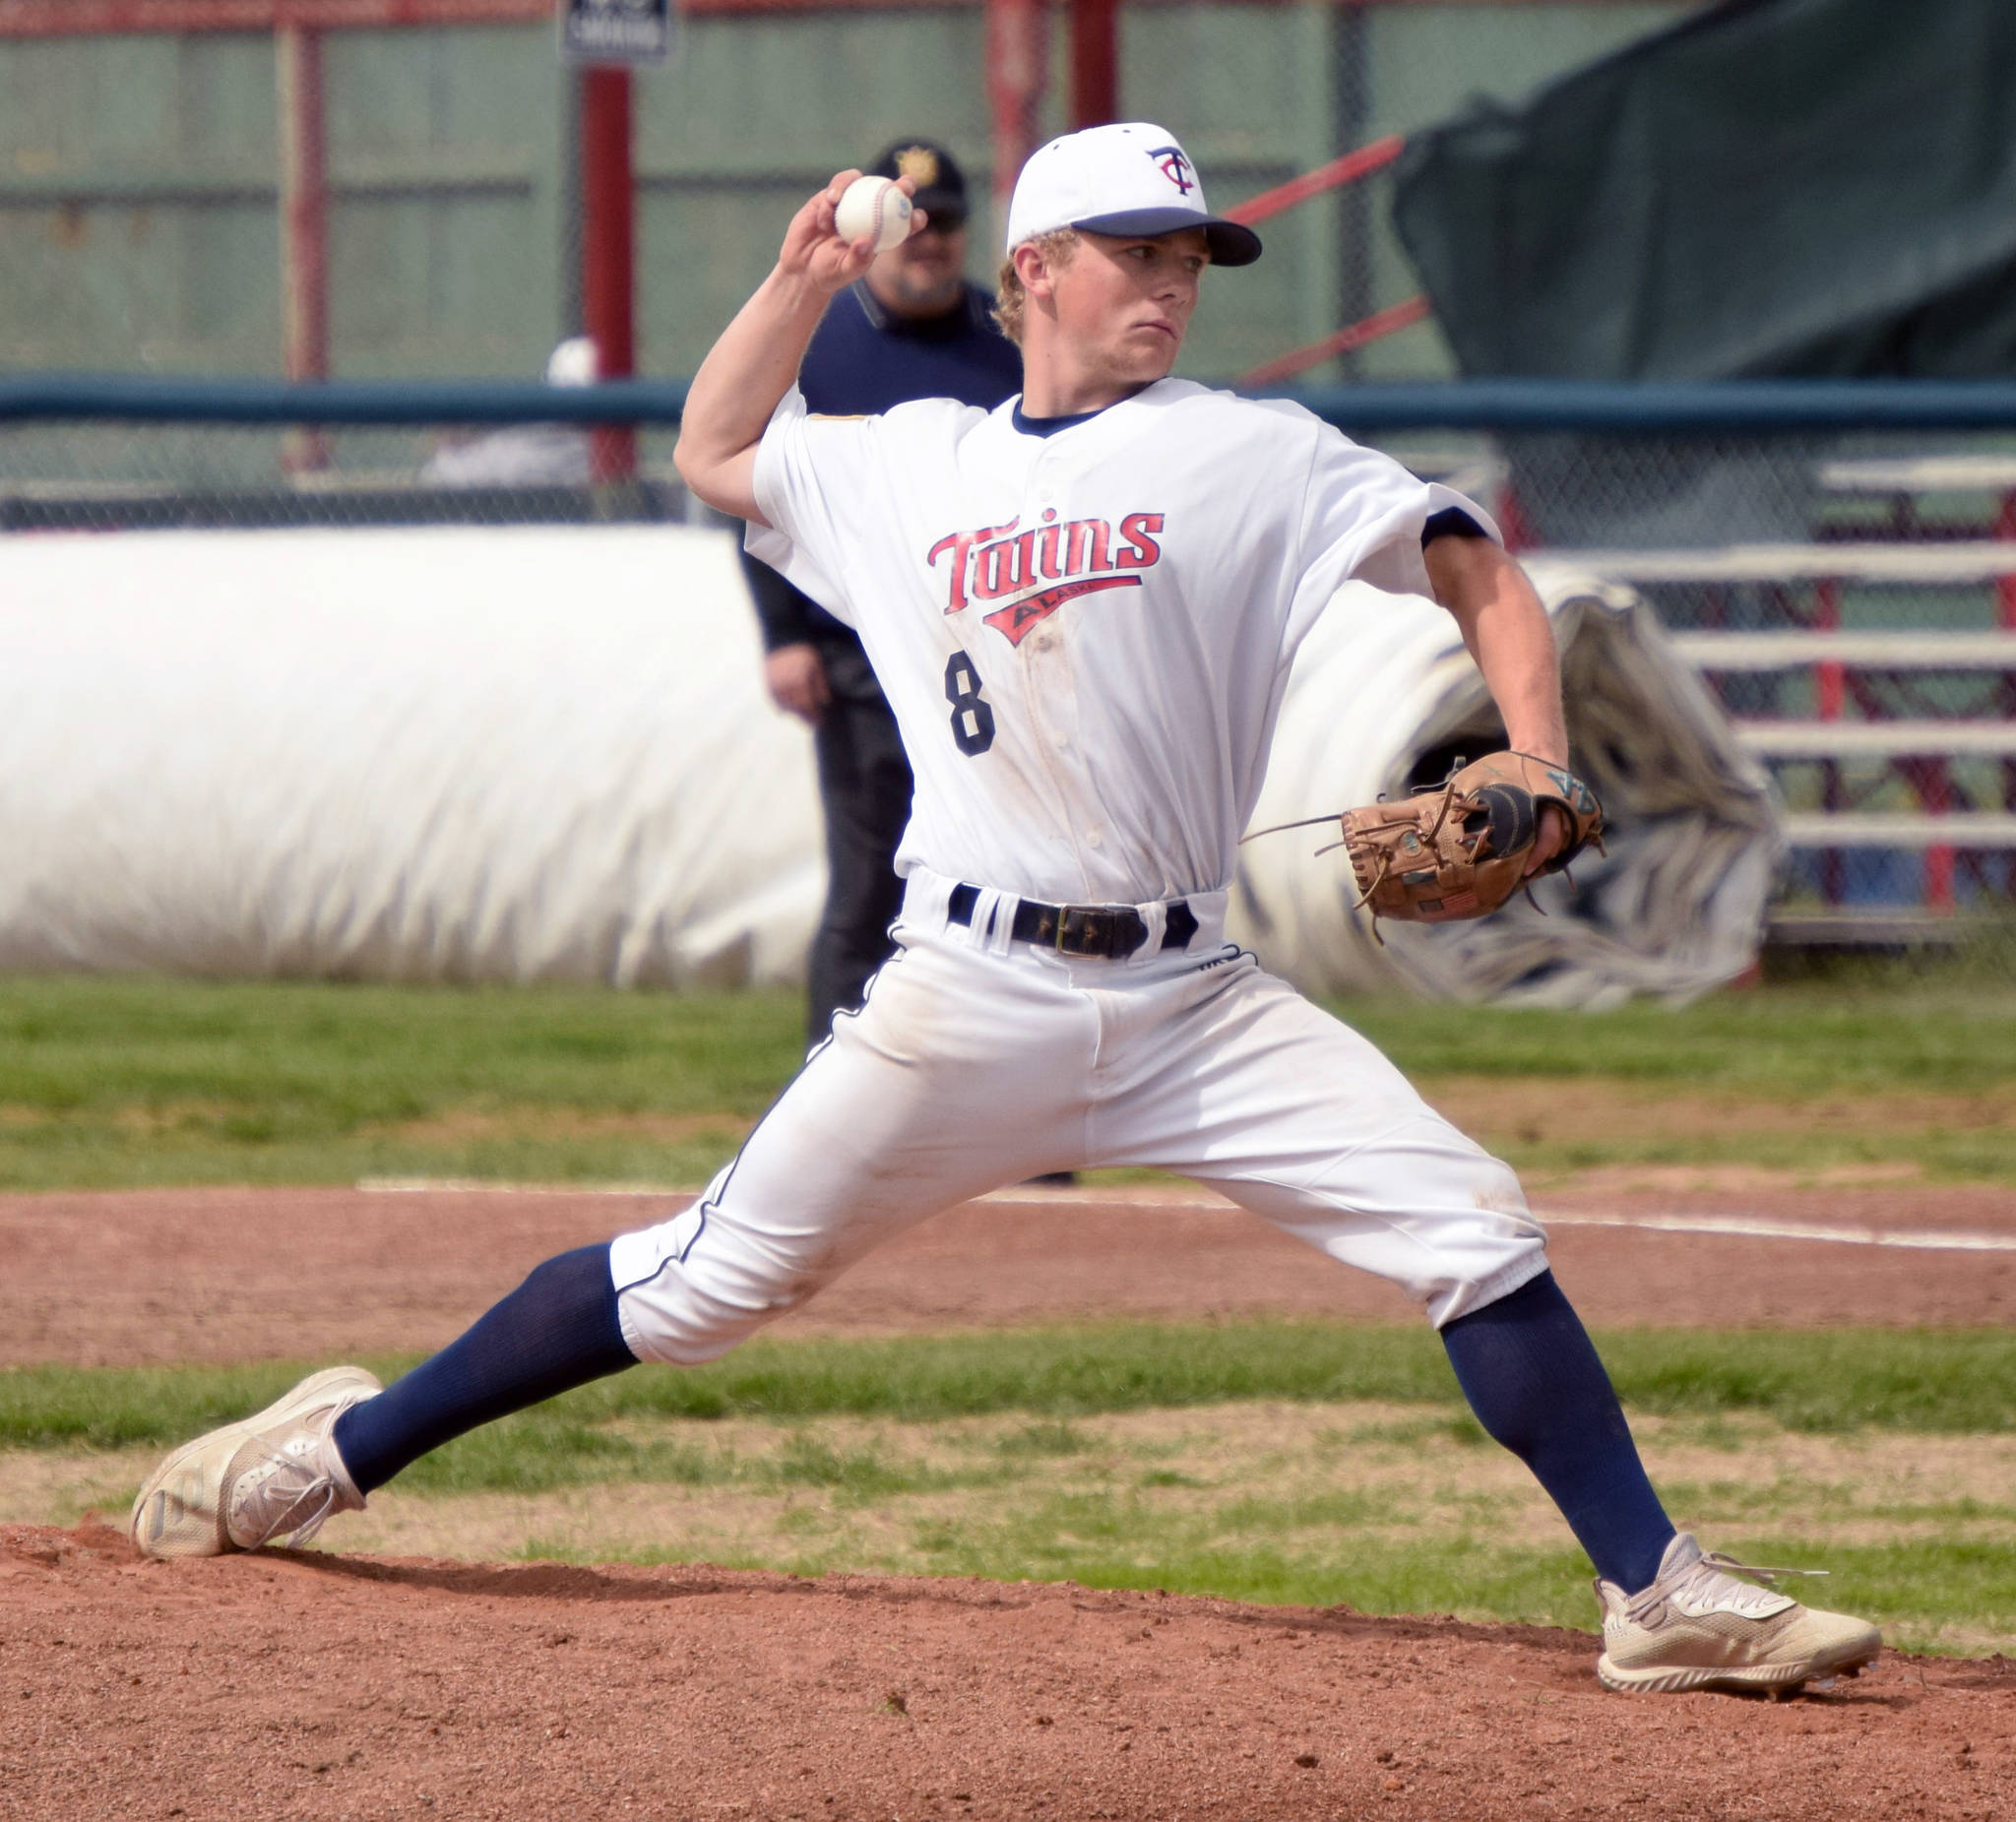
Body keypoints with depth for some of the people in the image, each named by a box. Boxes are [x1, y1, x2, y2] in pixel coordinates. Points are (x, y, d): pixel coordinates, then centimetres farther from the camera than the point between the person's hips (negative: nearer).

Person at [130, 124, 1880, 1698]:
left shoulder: (1248, 457, 4)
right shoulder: (911, 470, 12)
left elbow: (1479, 572, 1)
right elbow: (714, 450, 30)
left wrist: (1533, 765, -15)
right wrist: (804, 277, 18)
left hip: (1193, 1005, 0)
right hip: (972, 997, 0)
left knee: (1476, 1234, -13)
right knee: (716, 1277, 3)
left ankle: (1662, 1599, -8)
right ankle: (341, 1447, 17)